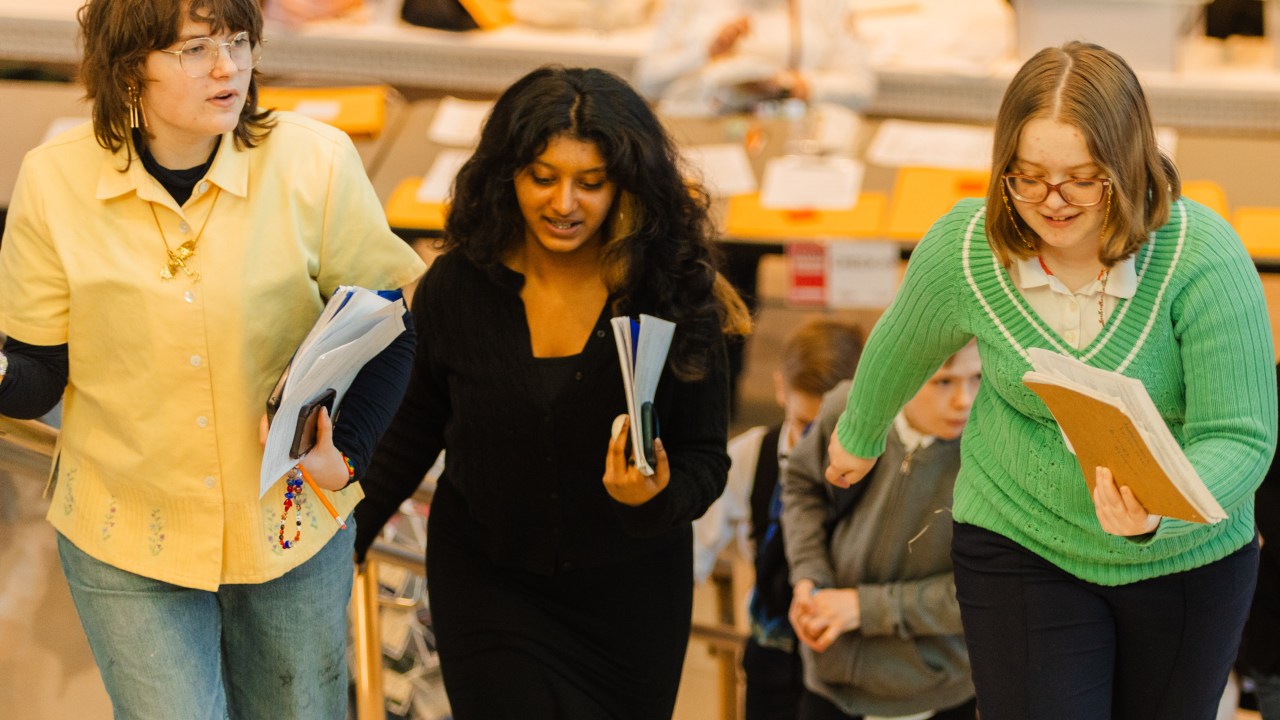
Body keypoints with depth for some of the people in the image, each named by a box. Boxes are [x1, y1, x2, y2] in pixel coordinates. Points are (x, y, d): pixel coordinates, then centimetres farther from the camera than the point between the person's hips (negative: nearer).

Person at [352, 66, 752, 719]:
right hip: (488, 586, 0)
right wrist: (340, 540, 2)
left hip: (629, 591, 1)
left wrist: (658, 498, -31)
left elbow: (705, 456, -10)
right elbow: (412, 432, 4)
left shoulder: (673, 293, -15)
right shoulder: (456, 286, -10)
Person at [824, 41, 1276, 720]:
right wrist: (860, 435, 24)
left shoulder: (1204, 257, -24)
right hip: (1020, 547, 0)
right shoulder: (960, 249, -16)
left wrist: (1157, 515, -41)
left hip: (1188, 556, 0)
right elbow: (901, 350, 6)